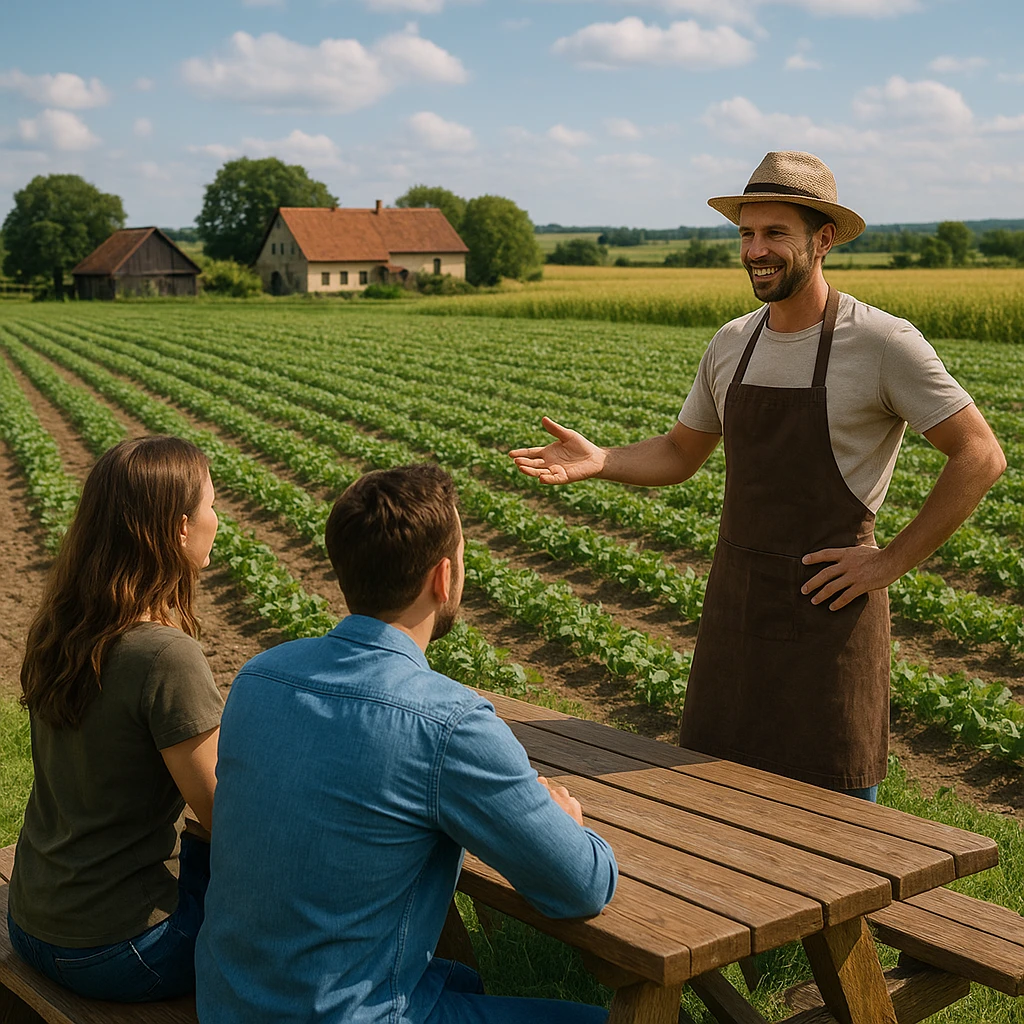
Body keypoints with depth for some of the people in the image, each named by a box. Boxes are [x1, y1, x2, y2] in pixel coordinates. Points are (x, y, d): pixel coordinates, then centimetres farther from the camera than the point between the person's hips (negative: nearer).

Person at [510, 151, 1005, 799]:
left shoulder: (883, 343, -12)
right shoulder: (732, 345, 6)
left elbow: (981, 458, -10)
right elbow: (680, 455, 17)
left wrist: (892, 562, -12)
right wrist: (599, 461, -2)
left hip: (830, 599, -5)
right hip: (737, 600, 6)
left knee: (837, 795, 5)